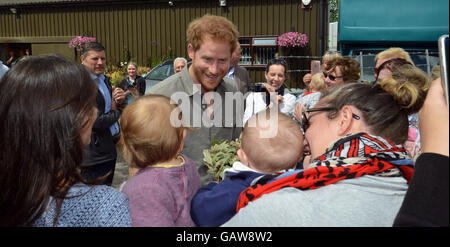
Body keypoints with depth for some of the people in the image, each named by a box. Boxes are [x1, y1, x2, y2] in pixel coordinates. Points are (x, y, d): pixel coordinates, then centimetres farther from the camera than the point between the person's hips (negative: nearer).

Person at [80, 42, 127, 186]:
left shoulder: (105, 80, 9)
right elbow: (97, 123, -23)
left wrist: (120, 101, -7)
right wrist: (115, 113, -5)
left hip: (110, 148, 9)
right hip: (95, 155, -9)